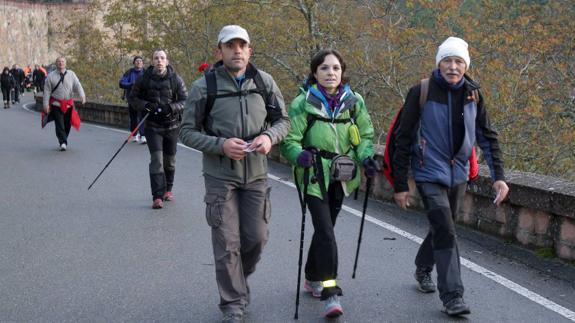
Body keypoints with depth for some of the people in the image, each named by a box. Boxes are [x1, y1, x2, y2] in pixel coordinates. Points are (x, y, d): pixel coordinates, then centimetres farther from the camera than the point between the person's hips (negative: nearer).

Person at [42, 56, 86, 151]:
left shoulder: (71, 74, 5)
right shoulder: (51, 76, 0)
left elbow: (77, 85, -4)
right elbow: (47, 91, 1)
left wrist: (82, 95, -22)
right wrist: (46, 105, -4)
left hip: (69, 104, 2)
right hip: (56, 104, -2)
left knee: (67, 125, 9)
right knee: (59, 125, -11)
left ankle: (63, 141, 26)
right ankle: (63, 143, -12)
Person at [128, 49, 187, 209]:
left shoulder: (176, 79, -3)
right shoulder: (144, 78, -2)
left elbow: (185, 100, -2)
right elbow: (132, 98, 5)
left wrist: (171, 107, -20)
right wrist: (145, 105, -14)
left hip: (172, 125, 1)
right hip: (152, 125, -1)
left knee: (169, 160, 12)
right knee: (156, 159, -13)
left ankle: (168, 189, 34)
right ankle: (157, 197, -14)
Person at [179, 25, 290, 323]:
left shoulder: (264, 81, 0)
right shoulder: (204, 86, -8)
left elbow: (283, 120, 6)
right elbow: (187, 132, -5)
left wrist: (269, 136, -16)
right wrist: (221, 145, -21)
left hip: (256, 174, 3)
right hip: (220, 175, -3)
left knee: (257, 238, 9)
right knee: (227, 244, 0)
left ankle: (237, 279, 38)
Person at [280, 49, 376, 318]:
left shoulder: (354, 101, 1)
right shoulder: (303, 103, -10)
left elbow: (365, 135, 10)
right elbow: (289, 139, -9)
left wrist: (366, 157, -8)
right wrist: (299, 155, -30)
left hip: (340, 177, 5)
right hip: (314, 177, -4)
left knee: (325, 228, 17)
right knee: (325, 231, -15)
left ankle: (313, 278, 38)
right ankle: (330, 293, -13)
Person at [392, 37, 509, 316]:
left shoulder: (473, 95, -1)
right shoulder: (421, 93, -13)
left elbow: (487, 137, 6)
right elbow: (404, 139, -9)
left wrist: (498, 176, -2)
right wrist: (400, 185, -8)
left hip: (458, 175, 5)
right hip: (430, 174, -5)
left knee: (442, 228, 18)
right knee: (445, 232, -13)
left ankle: (423, 269, 44)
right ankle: (452, 296, -6)